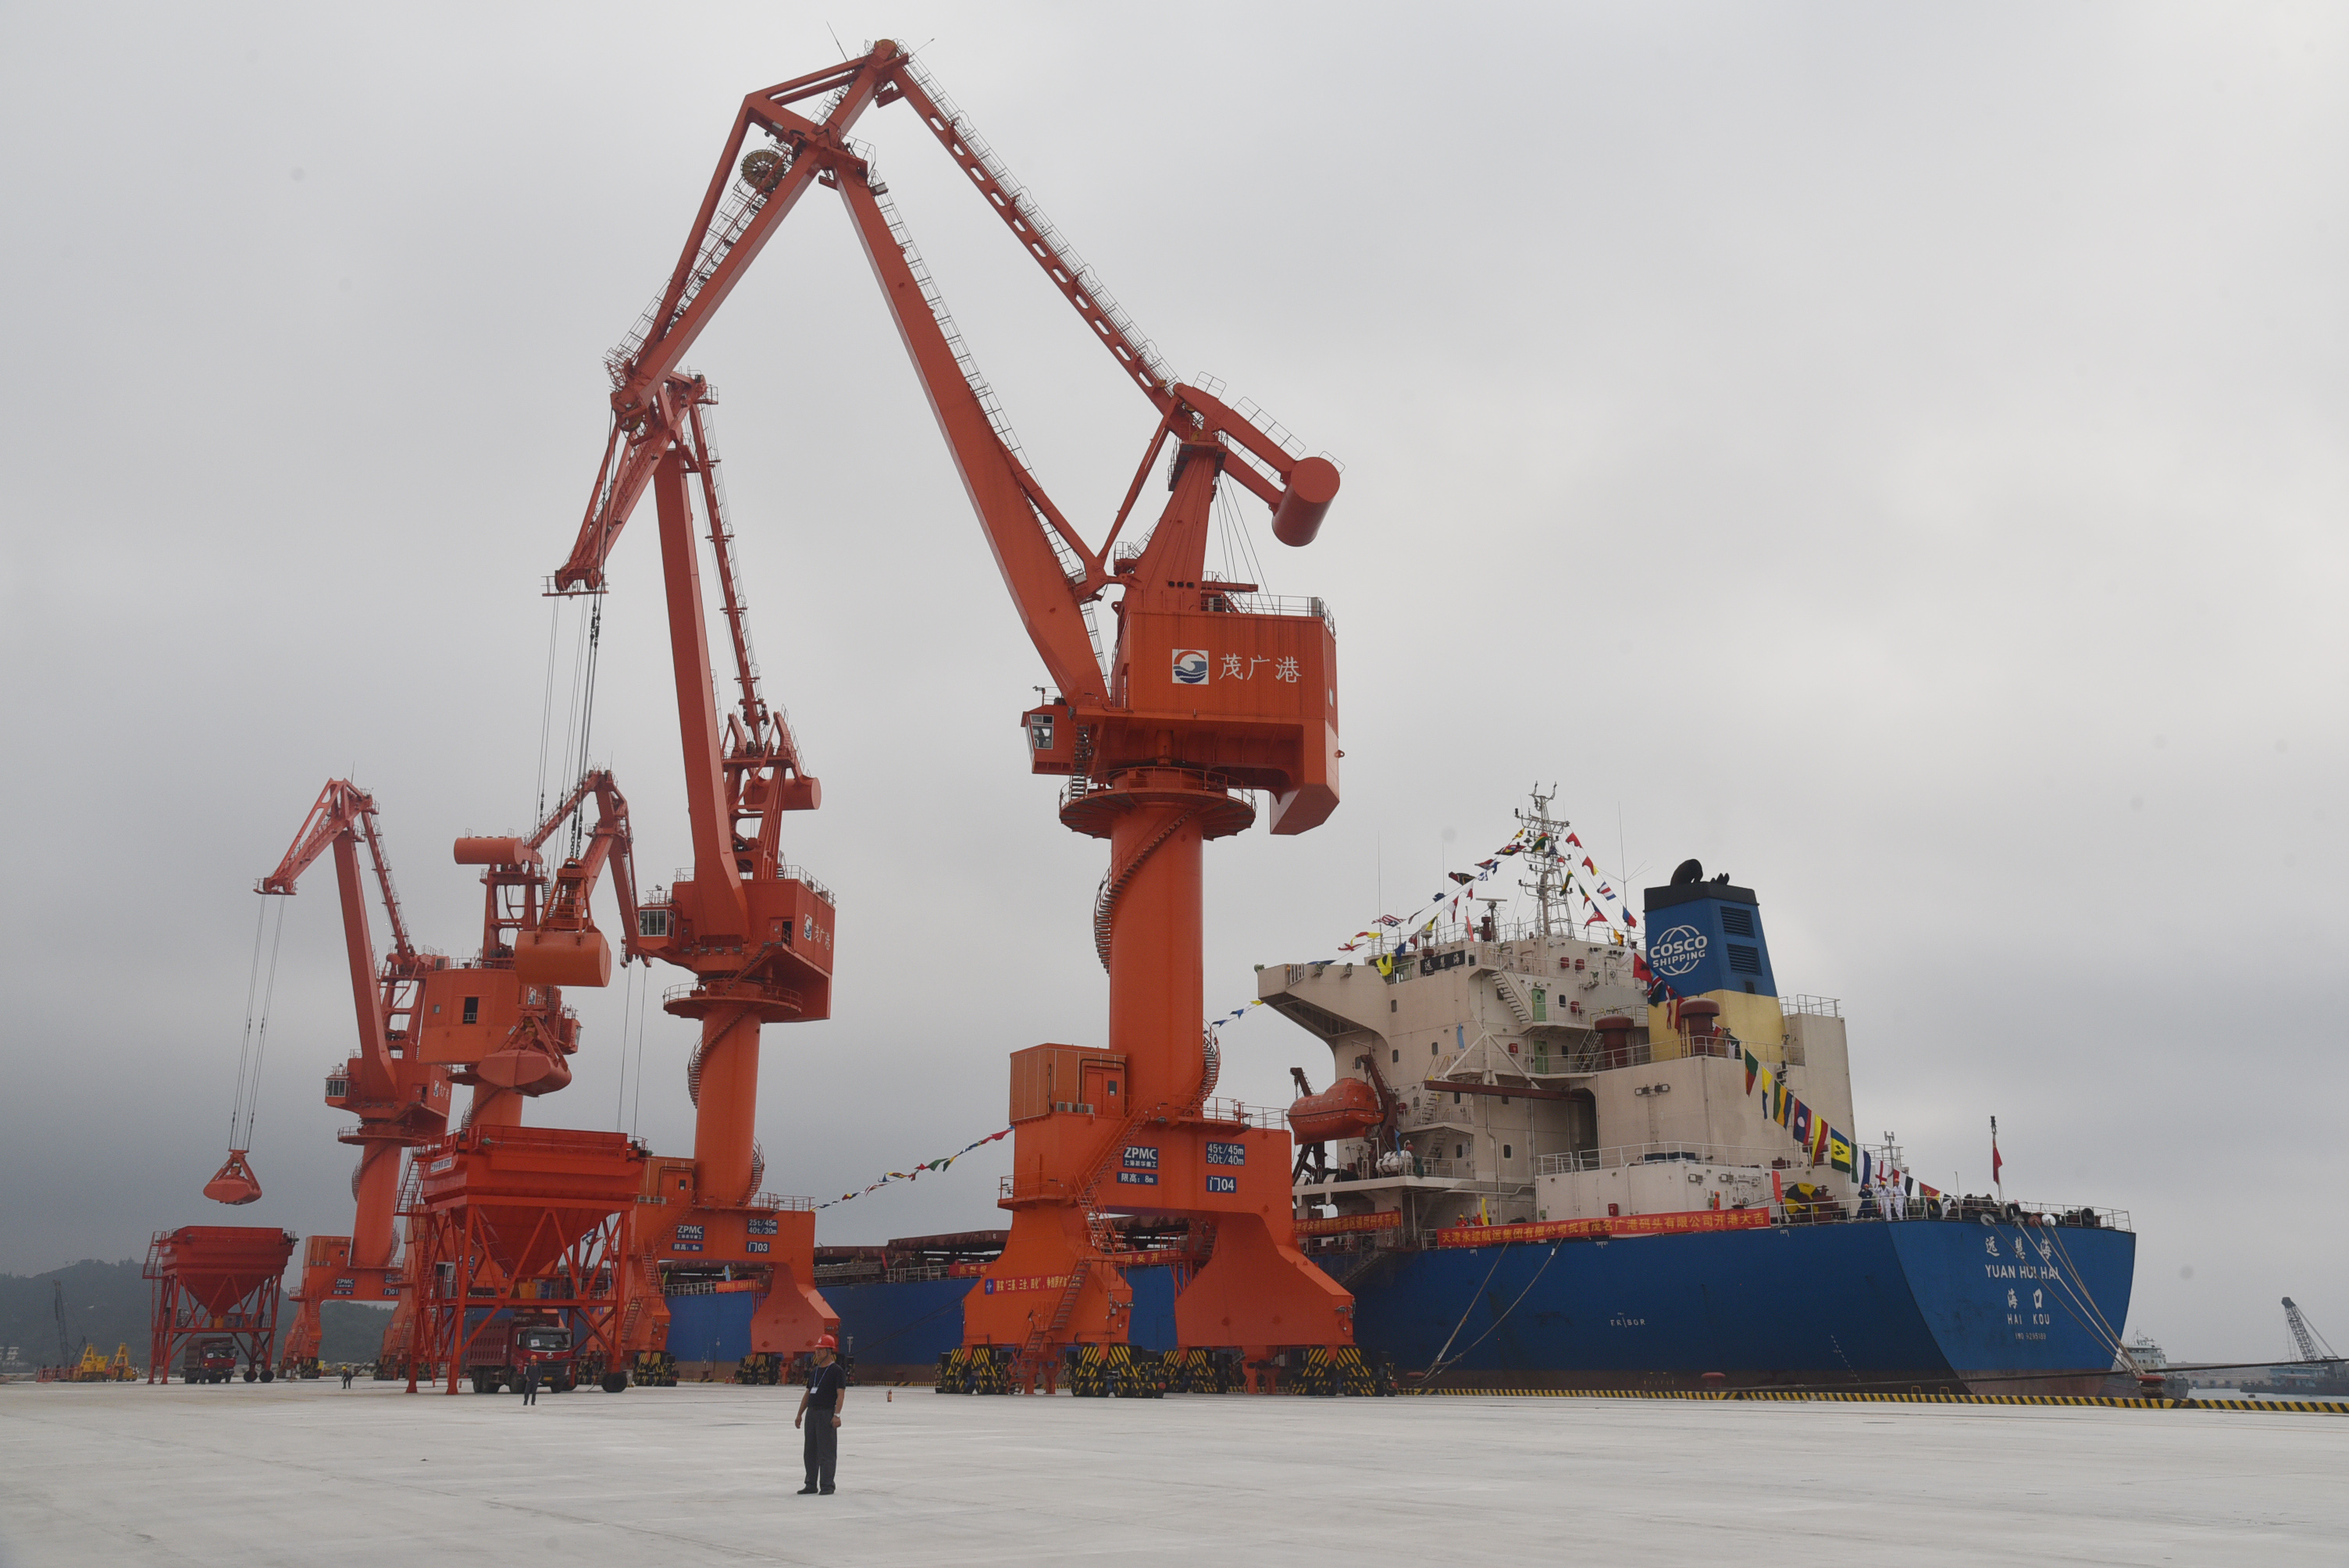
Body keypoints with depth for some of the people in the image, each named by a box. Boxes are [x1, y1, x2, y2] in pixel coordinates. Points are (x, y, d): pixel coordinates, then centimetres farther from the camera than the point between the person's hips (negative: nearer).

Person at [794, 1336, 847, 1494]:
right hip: (811, 1412, 8)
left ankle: (827, 1486, 1)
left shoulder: (836, 1371, -7)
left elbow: (841, 1394, -13)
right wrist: (800, 1414, 17)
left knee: (826, 1451, -4)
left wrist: (836, 1414, -22)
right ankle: (811, 1485, 20)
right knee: (810, 1451, 11)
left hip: (827, 1413, -8)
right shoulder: (814, 1371, 15)